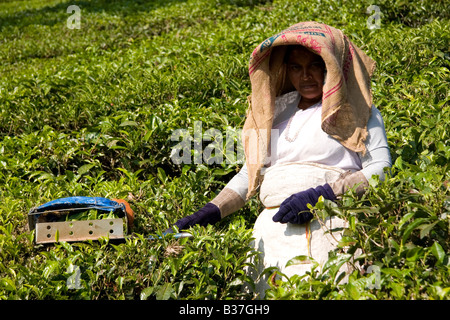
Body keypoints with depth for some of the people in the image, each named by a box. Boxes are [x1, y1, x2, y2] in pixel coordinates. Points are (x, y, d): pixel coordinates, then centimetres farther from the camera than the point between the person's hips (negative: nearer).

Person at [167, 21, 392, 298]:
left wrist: (320, 195, -15)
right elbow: (252, 171, 23)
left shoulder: (356, 110, 9)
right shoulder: (276, 112, 22)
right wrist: (209, 213, 9)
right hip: (273, 225, 4)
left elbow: (381, 171, -2)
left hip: (328, 224, -4)